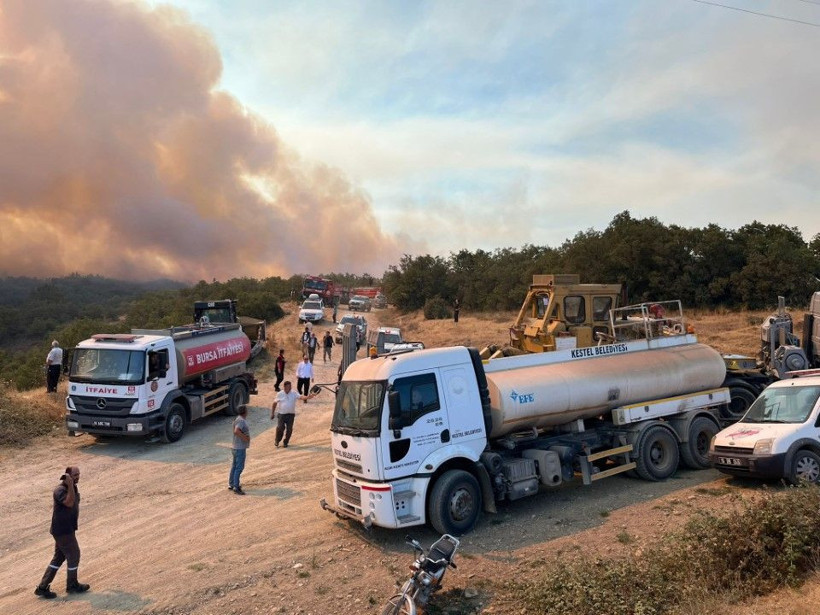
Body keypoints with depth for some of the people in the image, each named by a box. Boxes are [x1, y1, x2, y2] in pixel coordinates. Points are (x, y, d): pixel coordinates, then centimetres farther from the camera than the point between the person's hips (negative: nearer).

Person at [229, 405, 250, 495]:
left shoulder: (238, 419, 10)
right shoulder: (241, 421, -21)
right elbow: (236, 431, -35)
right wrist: (245, 438, -26)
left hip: (235, 447, 10)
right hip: (240, 448, -10)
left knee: (234, 466, 18)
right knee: (239, 468, -5)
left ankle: (231, 484, 28)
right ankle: (236, 487, -1)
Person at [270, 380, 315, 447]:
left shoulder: (294, 394, 0)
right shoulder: (279, 394, 2)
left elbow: (301, 397, -17)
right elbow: (274, 403, 11)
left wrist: (307, 397, -38)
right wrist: (272, 413, 9)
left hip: (291, 415, 1)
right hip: (281, 414, -1)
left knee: (289, 429, -1)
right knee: (280, 428, -10)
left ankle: (285, 442, 20)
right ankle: (277, 441, 17)